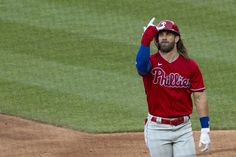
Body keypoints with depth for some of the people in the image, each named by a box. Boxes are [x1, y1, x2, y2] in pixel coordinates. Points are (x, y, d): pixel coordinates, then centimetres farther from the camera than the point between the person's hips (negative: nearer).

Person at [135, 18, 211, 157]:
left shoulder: (190, 65, 1)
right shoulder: (151, 62, -4)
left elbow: (200, 97, 1)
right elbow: (141, 67, -30)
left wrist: (205, 130, -4)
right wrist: (146, 39, -37)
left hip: (183, 128, 1)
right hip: (157, 128, -1)